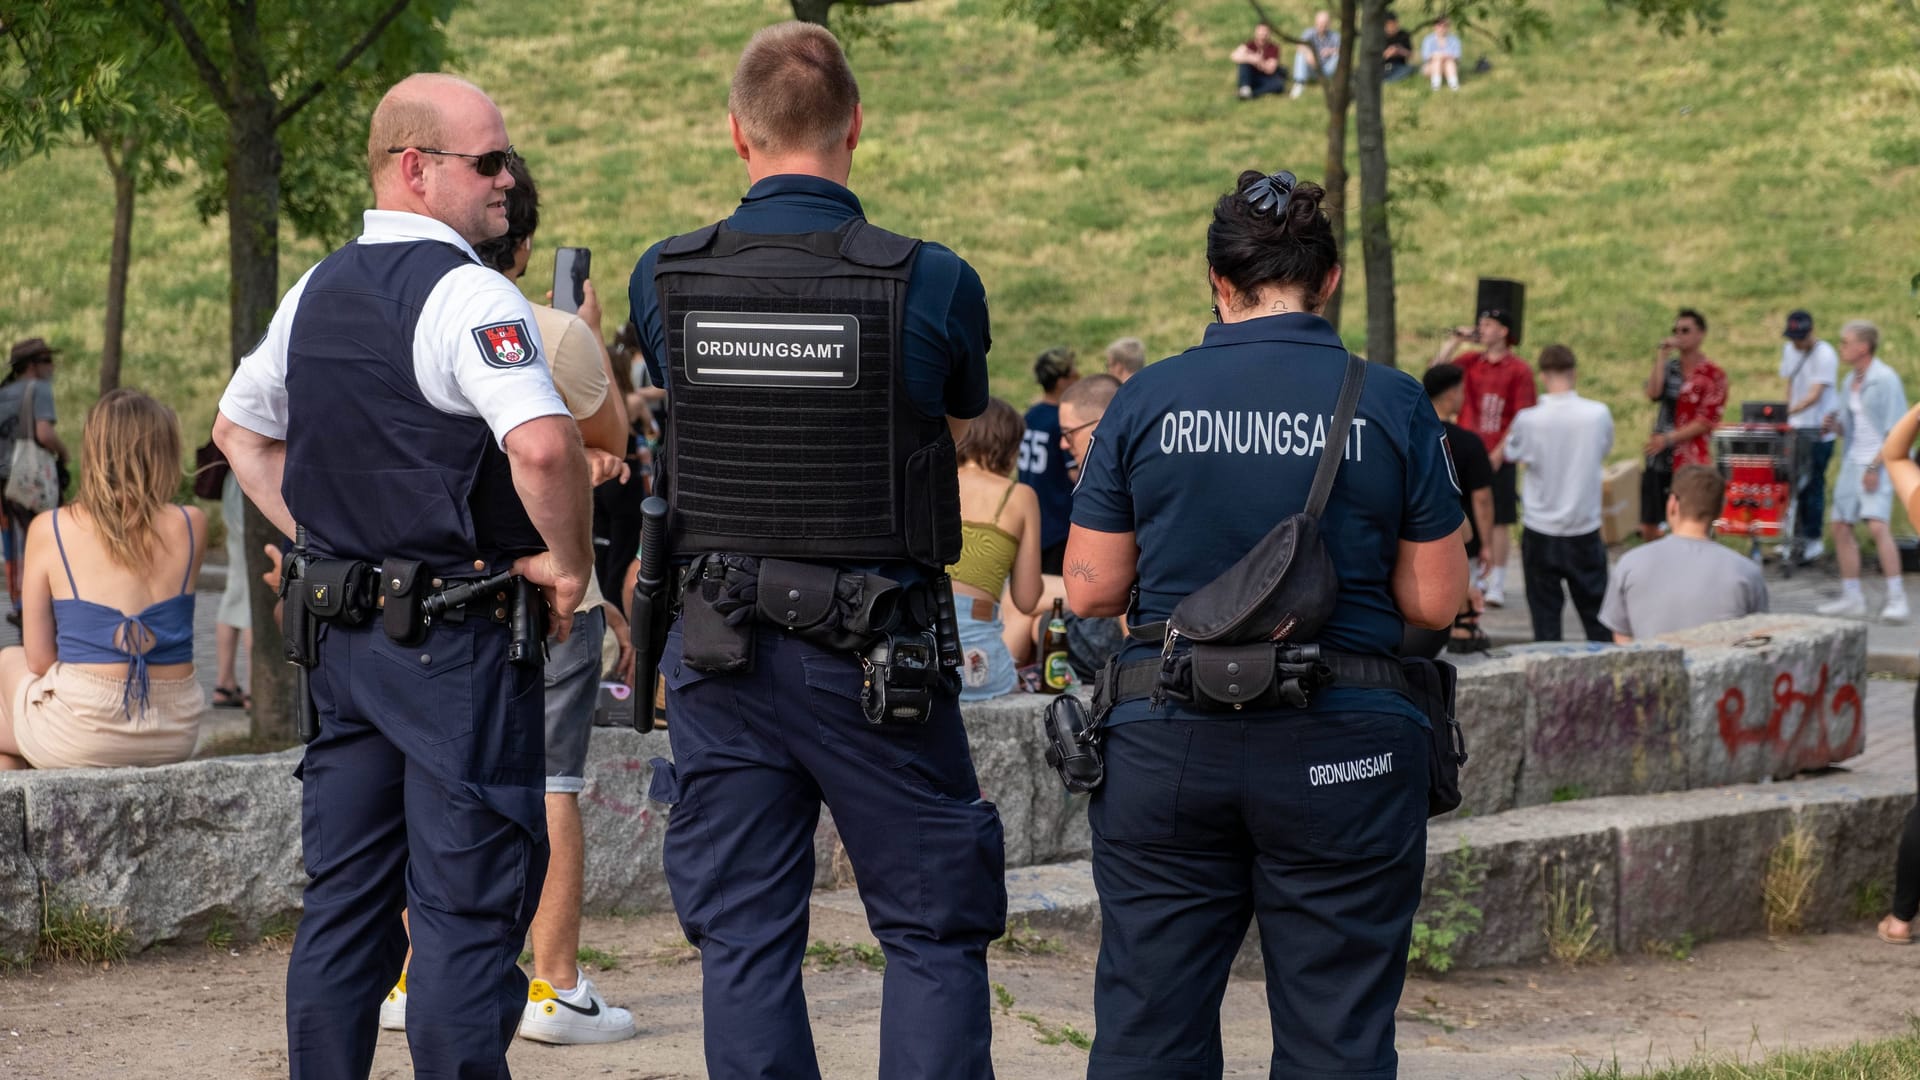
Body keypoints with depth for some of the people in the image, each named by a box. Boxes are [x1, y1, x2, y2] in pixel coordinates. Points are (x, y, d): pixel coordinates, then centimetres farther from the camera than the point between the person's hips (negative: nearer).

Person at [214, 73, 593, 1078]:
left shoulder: (316, 290, 12)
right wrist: (568, 561, -13)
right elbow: (543, 445, -29)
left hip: (342, 636, 8)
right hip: (458, 641, -8)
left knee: (343, 900, 13)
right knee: (467, 914, -4)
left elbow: (239, 427, 26)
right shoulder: (466, 294, -15)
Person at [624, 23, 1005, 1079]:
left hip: (719, 653, 3)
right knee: (933, 934, 7)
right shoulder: (934, 284, -10)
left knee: (742, 941, 9)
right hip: (878, 663, -2)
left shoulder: (664, 279, -3)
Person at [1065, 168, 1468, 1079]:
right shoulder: (1391, 404, -3)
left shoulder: (1148, 399, -1)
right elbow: (1435, 601, -1)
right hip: (1341, 749, -1)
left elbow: (1090, 590, 1)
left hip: (1168, 745, 1)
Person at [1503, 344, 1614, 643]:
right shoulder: (1599, 414, -10)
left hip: (1540, 532, -1)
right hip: (1585, 529, 1)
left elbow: (1512, 455, 3)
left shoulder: (1528, 419, -14)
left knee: (1545, 610, 6)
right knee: (1594, 610, 11)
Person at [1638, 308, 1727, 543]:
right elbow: (1653, 393, -12)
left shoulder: (1713, 374, -8)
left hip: (1691, 461, -5)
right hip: (1658, 458, 5)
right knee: (1649, 525, 11)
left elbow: (1707, 421, -13)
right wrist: (1661, 357, -12)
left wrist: (1668, 439, -16)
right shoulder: (1669, 366, 8)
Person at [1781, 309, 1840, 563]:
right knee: (1795, 482, 6)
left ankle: (1813, 540, 1)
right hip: (1796, 428, 7)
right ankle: (1798, 535, 14)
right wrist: (1788, 418, 11)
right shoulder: (1789, 350, 9)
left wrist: (1789, 411, -35)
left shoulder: (1824, 355, -15)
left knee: (1813, 484, -6)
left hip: (1819, 430, -7)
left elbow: (1815, 395, -23)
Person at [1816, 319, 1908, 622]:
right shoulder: (1849, 381, 13)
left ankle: (1897, 599, -19)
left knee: (1877, 525, -21)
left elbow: (1897, 430, -15)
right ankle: (1852, 597, 17)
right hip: (1853, 461, 9)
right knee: (1841, 526, 8)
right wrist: (1835, 425, 0)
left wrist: (1875, 466, -20)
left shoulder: (1885, 380, -12)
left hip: (1880, 462, -9)